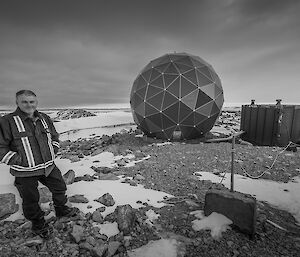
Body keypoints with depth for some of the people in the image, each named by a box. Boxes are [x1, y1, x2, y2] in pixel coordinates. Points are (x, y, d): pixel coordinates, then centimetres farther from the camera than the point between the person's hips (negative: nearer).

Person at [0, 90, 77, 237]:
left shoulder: (44, 118, 2)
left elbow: (54, 137, 14)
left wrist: (52, 154, 5)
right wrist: (20, 161, -16)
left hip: (49, 167, 5)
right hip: (25, 172, -4)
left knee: (60, 188, 19)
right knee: (31, 200, 13)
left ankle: (61, 210, 46)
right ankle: (38, 224, 39)